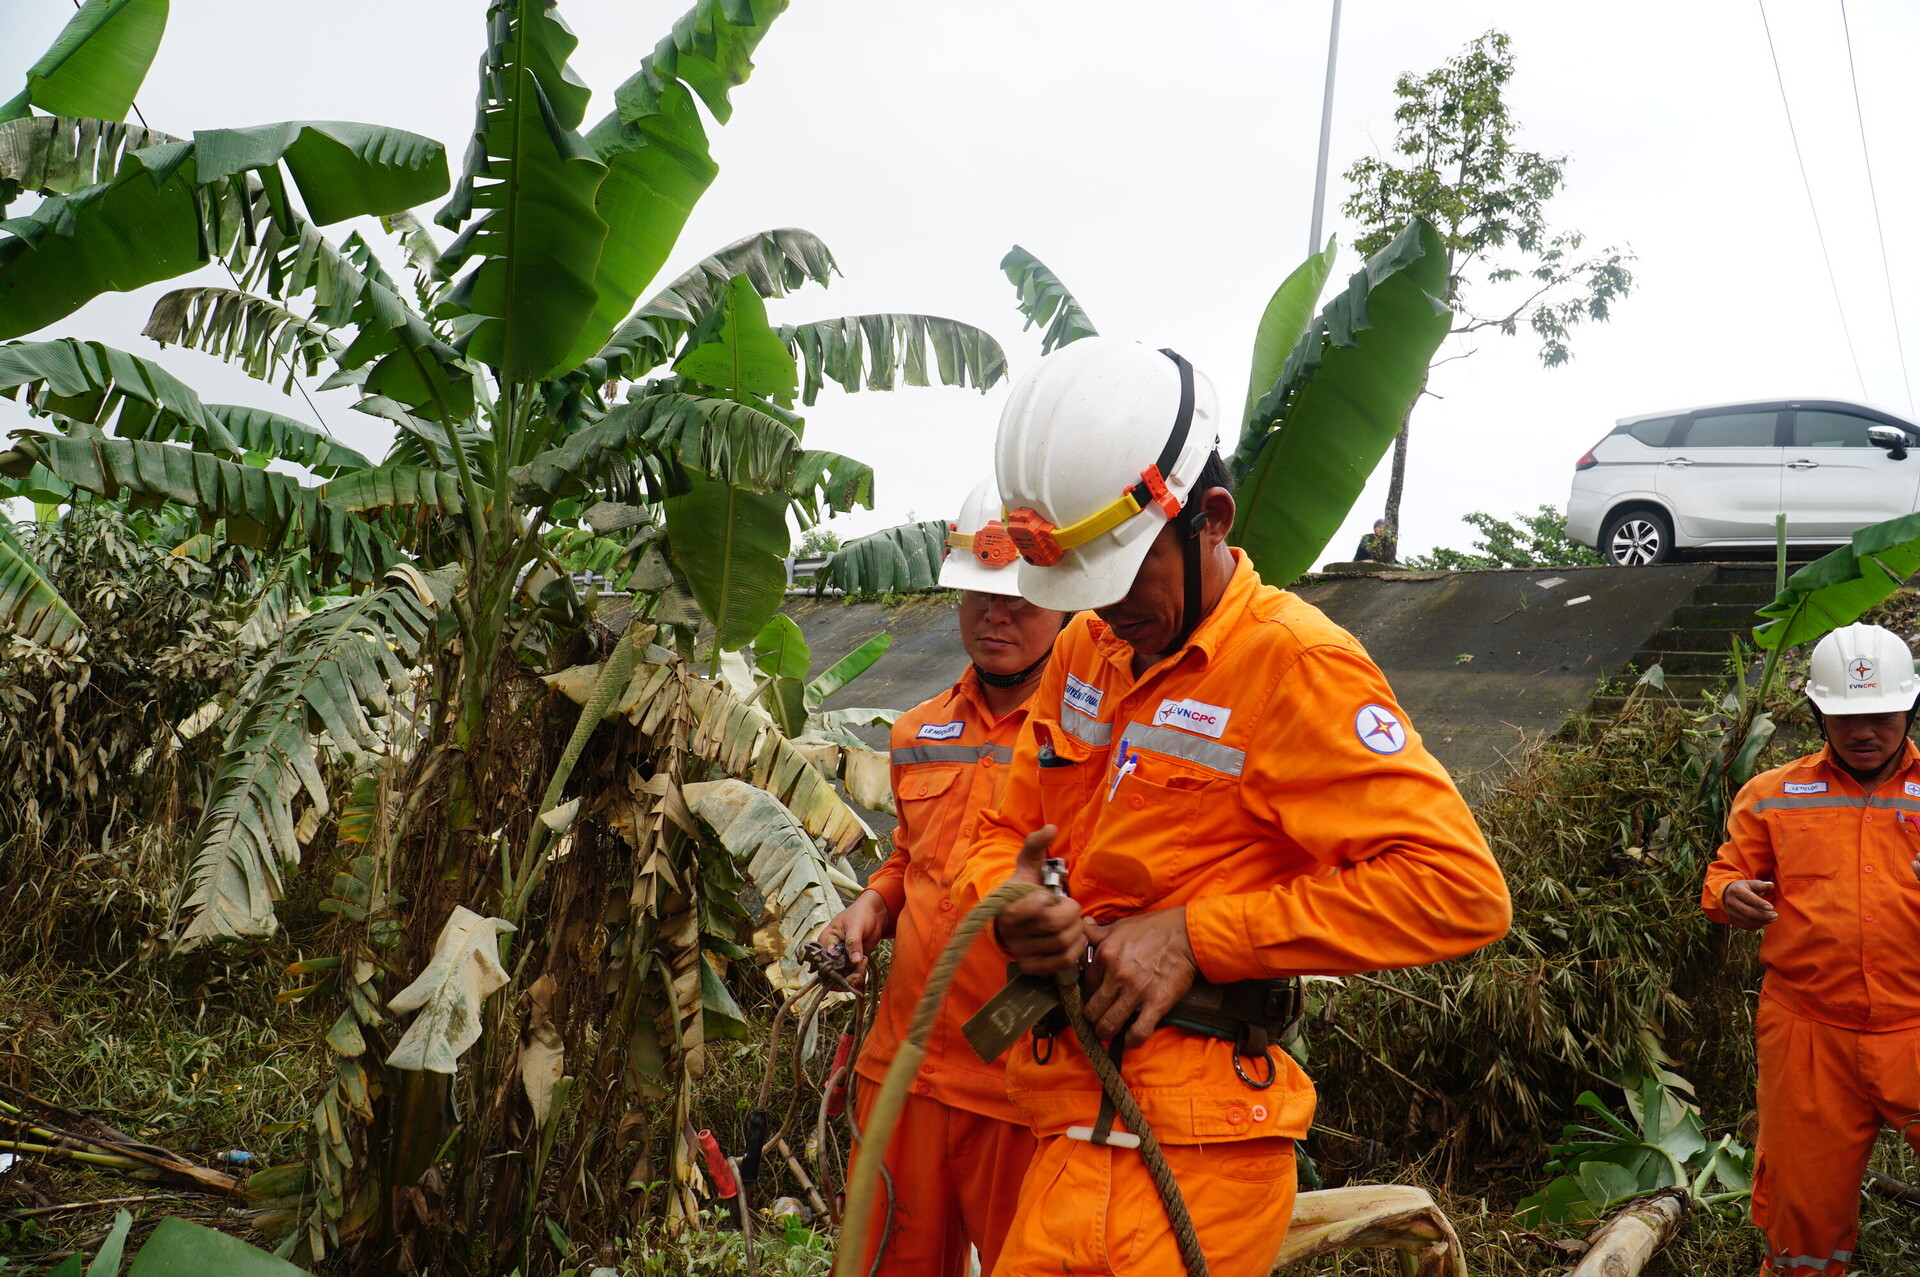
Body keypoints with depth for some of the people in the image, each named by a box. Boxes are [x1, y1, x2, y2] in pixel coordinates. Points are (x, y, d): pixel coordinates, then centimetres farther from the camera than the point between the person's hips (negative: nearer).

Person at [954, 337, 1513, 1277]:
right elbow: (1006, 833, 21)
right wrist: (1005, 905, -5)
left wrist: (1194, 935, -19)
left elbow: (1459, 888, -20)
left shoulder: (1292, 662, -13)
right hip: (1073, 1129, 8)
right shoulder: (1087, 648, 11)